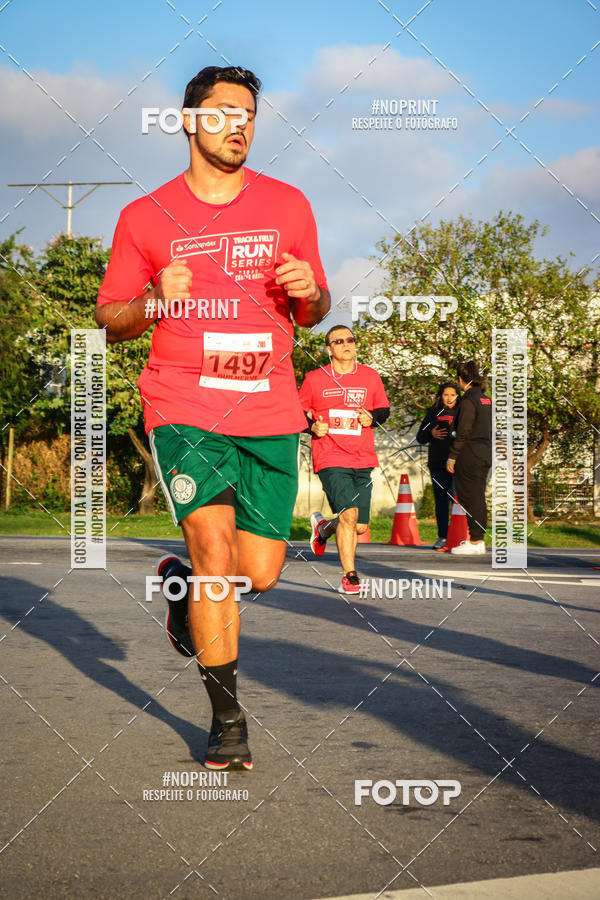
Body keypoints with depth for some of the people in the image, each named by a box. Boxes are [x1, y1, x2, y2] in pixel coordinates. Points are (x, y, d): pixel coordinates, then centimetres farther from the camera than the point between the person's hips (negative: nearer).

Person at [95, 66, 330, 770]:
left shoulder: (288, 206, 10)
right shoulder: (144, 218, 4)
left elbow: (312, 314, 17)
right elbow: (110, 321, 9)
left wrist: (310, 291, -7)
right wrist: (155, 301, -12)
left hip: (270, 412, 3)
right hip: (184, 409, -3)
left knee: (259, 574, 3)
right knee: (215, 550, -17)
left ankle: (182, 581, 38)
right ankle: (227, 720, -4)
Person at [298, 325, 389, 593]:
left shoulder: (370, 376, 8)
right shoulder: (314, 379, 2)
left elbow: (384, 409, 18)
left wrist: (372, 417, -4)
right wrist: (312, 427, -9)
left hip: (362, 460, 4)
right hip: (330, 459, -4)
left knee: (360, 526, 8)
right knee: (349, 513, -20)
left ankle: (323, 528, 41)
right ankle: (349, 576, -10)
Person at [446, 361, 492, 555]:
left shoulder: (469, 400, -14)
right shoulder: (486, 400, 12)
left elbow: (463, 433, -17)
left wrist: (452, 457, -11)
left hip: (470, 456, -9)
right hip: (485, 455, 9)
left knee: (470, 498, -4)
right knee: (479, 498, 13)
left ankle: (475, 542, -3)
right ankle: (479, 540, 17)